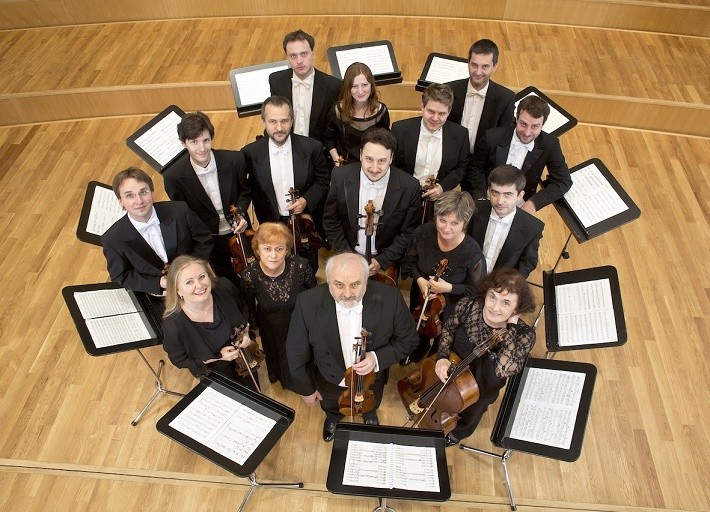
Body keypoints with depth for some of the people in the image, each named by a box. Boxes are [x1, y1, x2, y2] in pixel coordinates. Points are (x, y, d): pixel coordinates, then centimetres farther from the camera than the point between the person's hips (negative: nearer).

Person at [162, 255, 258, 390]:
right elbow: (179, 360, -17)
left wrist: (246, 331, -18)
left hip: (241, 350, 3)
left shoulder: (224, 287, -29)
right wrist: (218, 357, -25)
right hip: (214, 371, -3)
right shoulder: (173, 325, -37)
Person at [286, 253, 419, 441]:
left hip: (371, 377, 1)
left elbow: (408, 340, -15)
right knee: (331, 408, 35)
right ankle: (333, 418, 72)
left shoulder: (390, 298, -33)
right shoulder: (308, 303, -34)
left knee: (370, 406, 36)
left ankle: (370, 415, 73)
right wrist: (306, 389, -5)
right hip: (330, 382, 0)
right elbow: (297, 352, -17)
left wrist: (378, 358, -32)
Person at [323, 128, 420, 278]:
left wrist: (382, 261, -15)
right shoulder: (340, 176, -16)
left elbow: (408, 233, -8)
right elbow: (330, 220, -4)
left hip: (386, 263, -1)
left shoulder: (409, 186, -20)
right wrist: (346, 254, -10)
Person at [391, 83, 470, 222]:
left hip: (438, 199, 1)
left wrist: (443, 187, -9)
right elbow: (391, 165, 0)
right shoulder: (400, 129, -9)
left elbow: (461, 167, 7)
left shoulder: (460, 134, -5)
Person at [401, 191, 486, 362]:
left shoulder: (472, 253, -34)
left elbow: (476, 289, -18)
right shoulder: (423, 233, -26)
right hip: (421, 296, 3)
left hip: (451, 307, -3)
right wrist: (419, 279, -23)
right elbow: (410, 261, -6)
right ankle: (420, 349, 69)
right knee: (418, 328, 33)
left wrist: (449, 288, -30)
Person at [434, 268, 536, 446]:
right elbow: (448, 330, -7)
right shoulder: (467, 306, -27)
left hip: (482, 388, -1)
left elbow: (504, 371, -45)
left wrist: (511, 327, -44)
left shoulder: (524, 335, -32)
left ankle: (459, 432, 54)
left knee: (468, 417, 18)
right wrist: (442, 358, -23)